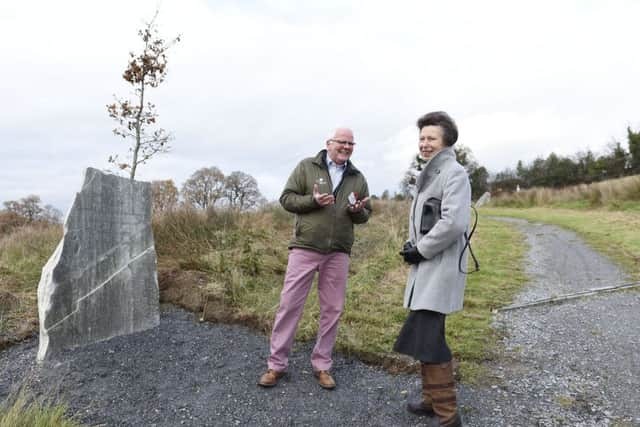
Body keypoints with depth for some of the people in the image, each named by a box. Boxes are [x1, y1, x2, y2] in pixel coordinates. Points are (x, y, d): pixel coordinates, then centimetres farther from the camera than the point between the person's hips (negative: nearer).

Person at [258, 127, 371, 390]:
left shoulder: (358, 178, 12)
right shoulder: (306, 167, 2)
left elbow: (365, 215, 14)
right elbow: (286, 198, 0)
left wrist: (357, 210, -9)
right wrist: (313, 200, -17)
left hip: (338, 253, 3)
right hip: (304, 248, -3)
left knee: (332, 309, 8)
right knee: (289, 304, 1)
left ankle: (321, 365, 24)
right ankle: (276, 364, 15)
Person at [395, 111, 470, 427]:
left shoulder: (454, 173, -10)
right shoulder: (429, 175, 18)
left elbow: (454, 222, -22)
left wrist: (420, 250, -14)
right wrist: (411, 245, 8)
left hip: (440, 268, -9)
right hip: (426, 268, 9)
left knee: (428, 338, -9)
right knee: (425, 337, 15)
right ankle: (432, 399, 29)